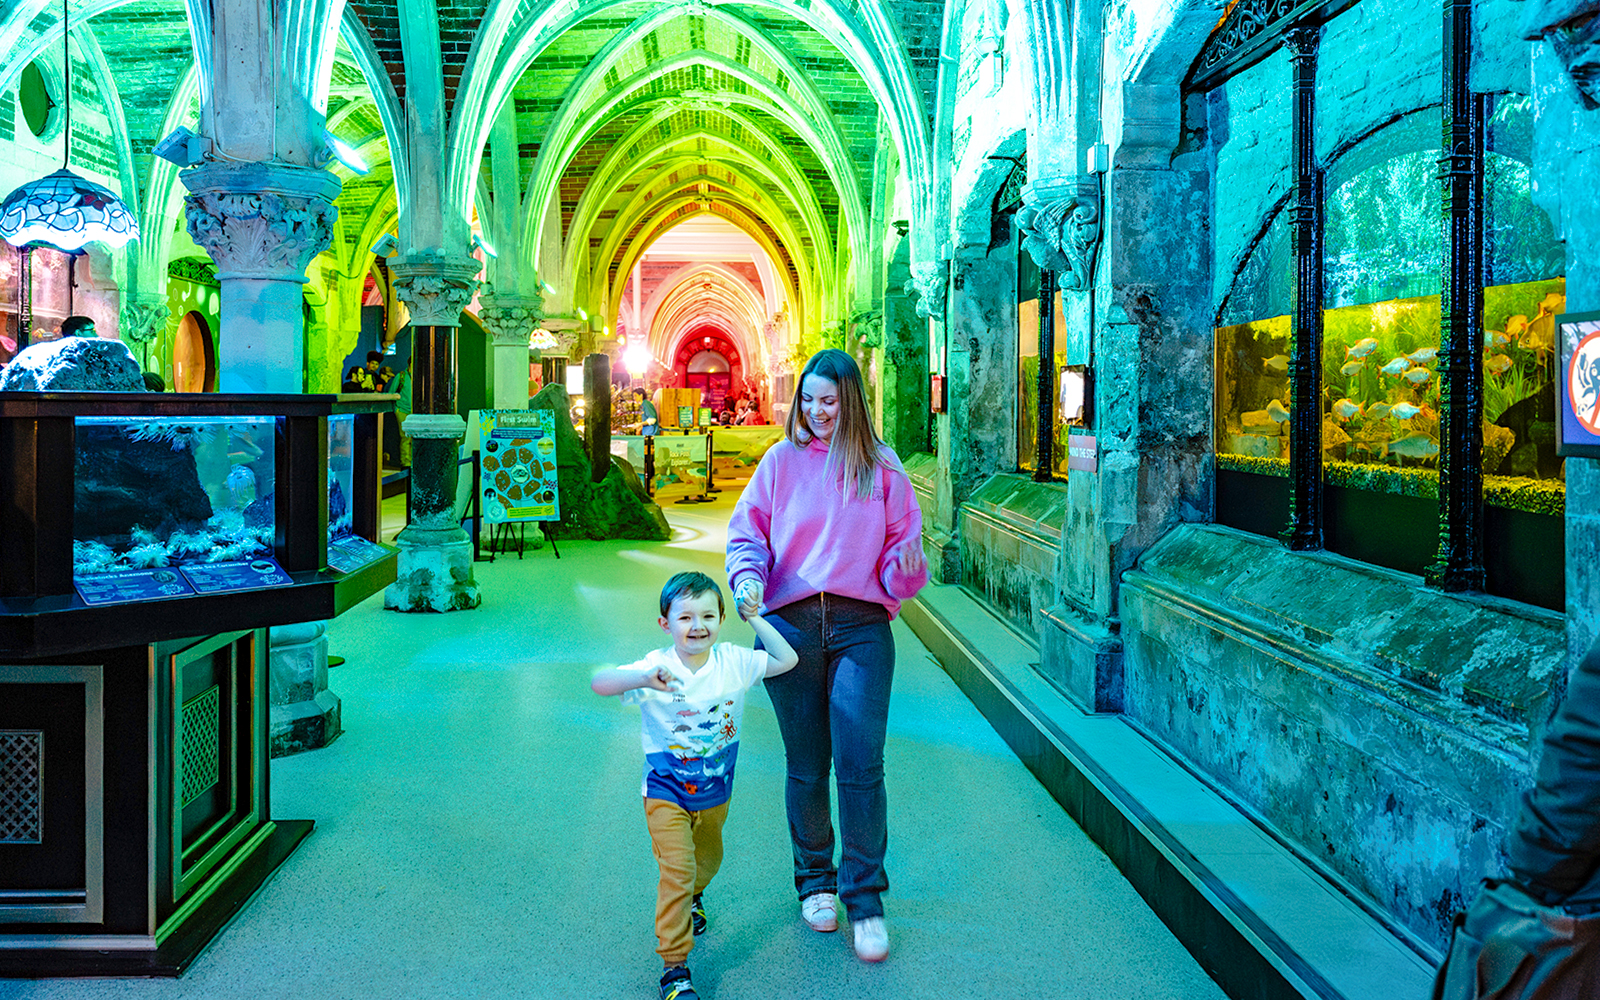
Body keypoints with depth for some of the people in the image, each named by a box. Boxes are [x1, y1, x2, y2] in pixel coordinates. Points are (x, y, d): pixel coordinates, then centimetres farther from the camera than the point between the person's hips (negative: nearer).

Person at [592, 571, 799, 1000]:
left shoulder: (733, 661, -13)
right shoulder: (656, 667, -23)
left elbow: (786, 660, -7)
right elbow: (598, 683, -35)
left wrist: (755, 618, -11)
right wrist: (643, 679, -53)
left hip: (715, 794, 4)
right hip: (666, 793, -4)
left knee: (707, 861, 27)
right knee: (677, 869, -16)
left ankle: (691, 898, 61)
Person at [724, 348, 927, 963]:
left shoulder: (880, 468, 8)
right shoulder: (781, 460, 10)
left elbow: (902, 539, 11)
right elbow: (747, 530, 10)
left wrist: (906, 565, -12)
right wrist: (748, 575, -10)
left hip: (861, 626, -1)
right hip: (791, 624, 1)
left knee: (860, 766, -7)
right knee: (806, 768, 10)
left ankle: (865, 900, 7)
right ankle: (816, 882, 29)